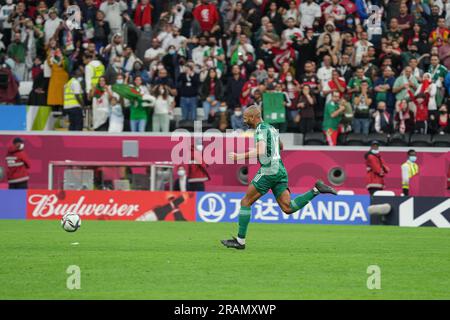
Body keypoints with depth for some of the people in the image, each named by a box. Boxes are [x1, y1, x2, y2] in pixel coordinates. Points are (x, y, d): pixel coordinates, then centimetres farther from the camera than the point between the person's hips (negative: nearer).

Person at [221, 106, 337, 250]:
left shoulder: (261, 129, -7)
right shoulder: (271, 128, 21)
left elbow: (261, 151, -23)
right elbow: (281, 146, 38)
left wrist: (240, 156, -20)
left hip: (268, 170, -8)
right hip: (280, 170, 8)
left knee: (245, 202, 1)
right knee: (288, 208, 1)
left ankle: (240, 240, 1)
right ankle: (316, 190, -10)